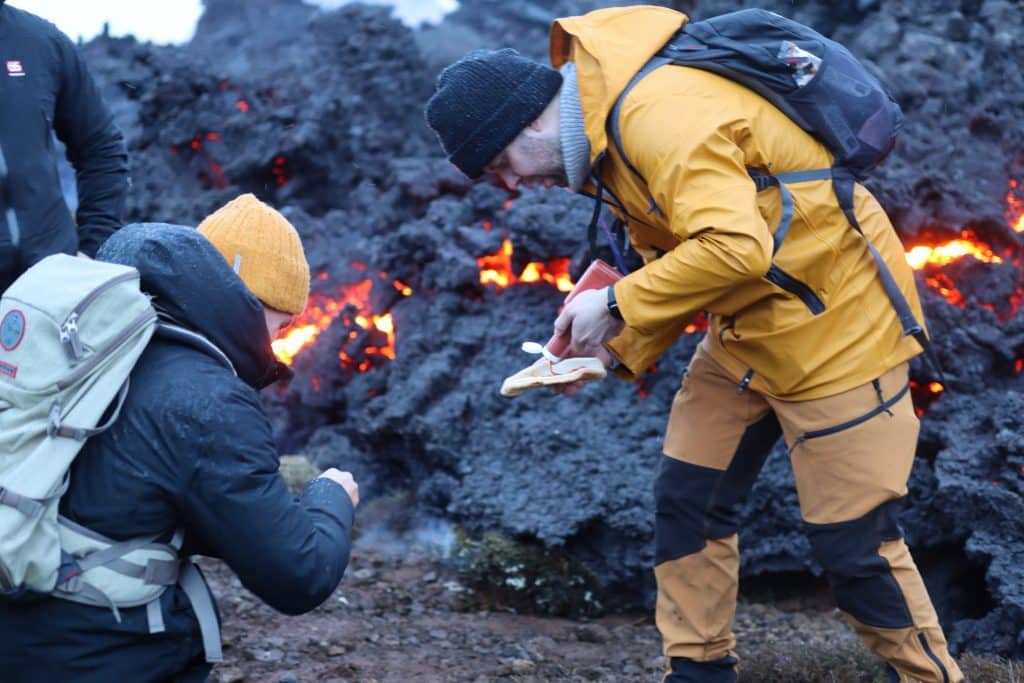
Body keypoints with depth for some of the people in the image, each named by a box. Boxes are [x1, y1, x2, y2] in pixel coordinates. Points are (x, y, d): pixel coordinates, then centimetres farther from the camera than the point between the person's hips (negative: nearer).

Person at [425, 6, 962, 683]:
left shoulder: (660, 115, -27)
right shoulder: (609, 123, 5)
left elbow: (733, 248, -35)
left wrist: (616, 306, -24)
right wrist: (618, 352, -1)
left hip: (834, 317, -10)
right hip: (746, 330, 10)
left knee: (853, 539, -3)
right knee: (688, 501, 10)